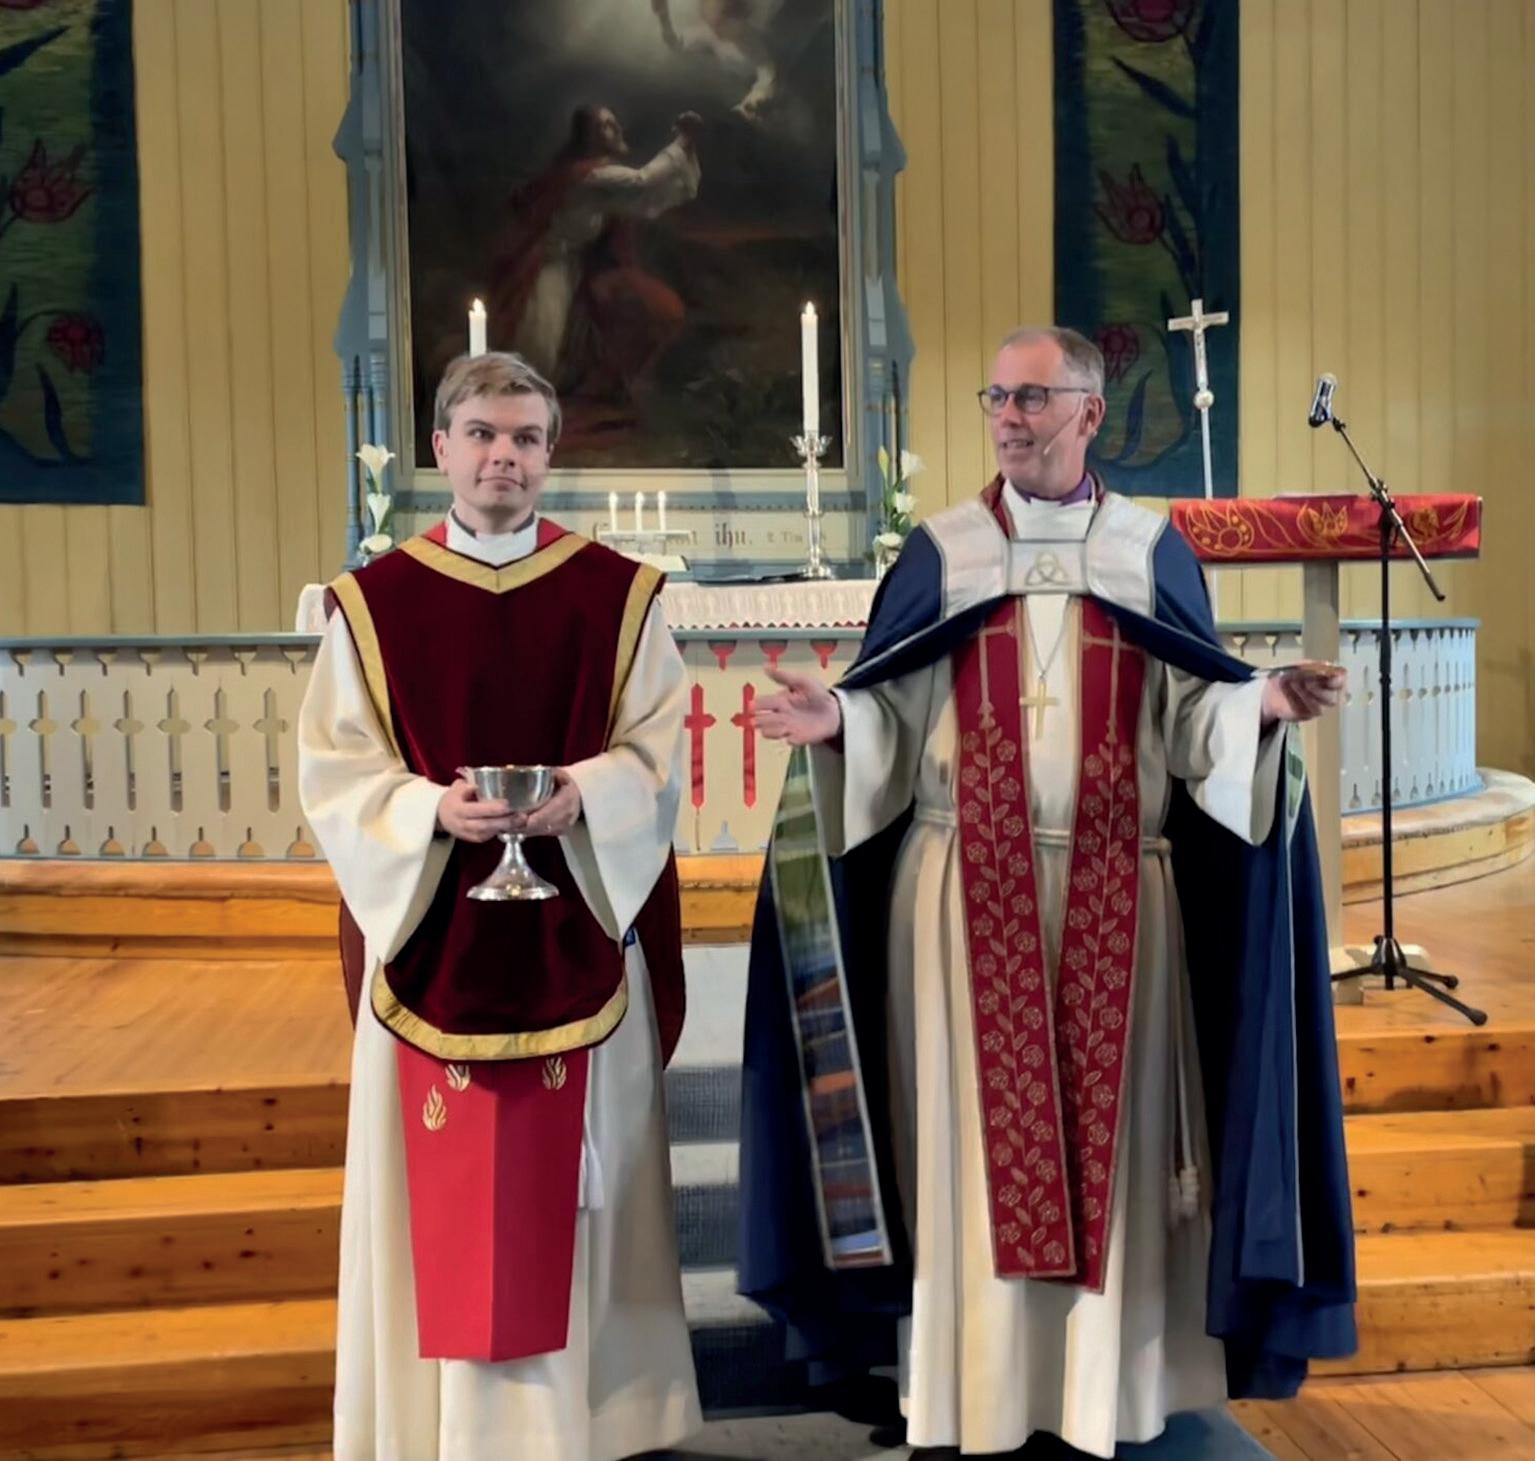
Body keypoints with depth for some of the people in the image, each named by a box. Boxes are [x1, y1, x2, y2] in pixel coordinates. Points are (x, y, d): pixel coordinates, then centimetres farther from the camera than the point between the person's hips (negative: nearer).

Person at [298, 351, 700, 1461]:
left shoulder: (619, 595, 2)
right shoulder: (373, 601, 2)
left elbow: (660, 754, 1)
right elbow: (334, 771, -1)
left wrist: (580, 791, -19)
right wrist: (433, 809, -19)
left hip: (577, 938, 0)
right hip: (429, 938, 0)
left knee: (574, 1177, 9)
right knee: (440, 1186, 6)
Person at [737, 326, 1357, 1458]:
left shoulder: (1151, 548, 7)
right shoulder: (942, 550, 5)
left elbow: (1193, 712, 4)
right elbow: (895, 717, 1)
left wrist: (1267, 703, -14)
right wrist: (833, 720, -19)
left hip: (1113, 887, 1)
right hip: (970, 885, 0)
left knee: (1108, 1119, 6)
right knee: (975, 1126, 4)